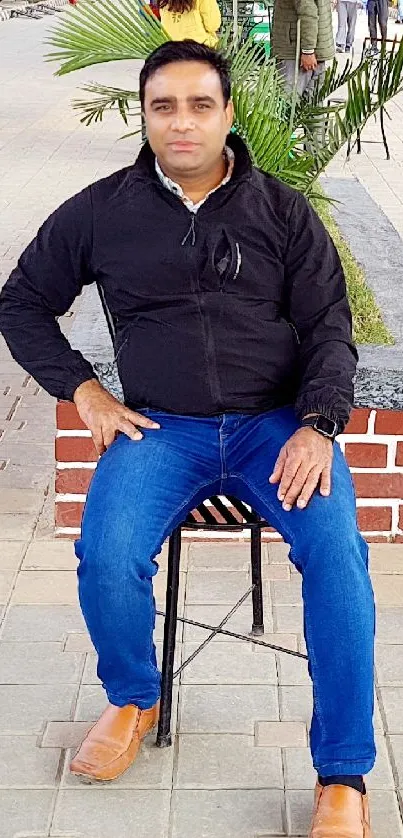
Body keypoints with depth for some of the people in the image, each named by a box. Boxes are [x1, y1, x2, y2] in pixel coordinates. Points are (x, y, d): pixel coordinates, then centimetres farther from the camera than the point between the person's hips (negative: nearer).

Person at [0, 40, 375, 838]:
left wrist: (318, 426, -13)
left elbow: (329, 327, 5)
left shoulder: (284, 212, 6)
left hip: (277, 425, 0)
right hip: (160, 429, 1)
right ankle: (133, 700, 7)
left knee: (336, 552, -28)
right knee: (106, 557, -28)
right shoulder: (101, 210, 6)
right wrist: (83, 391, 1)